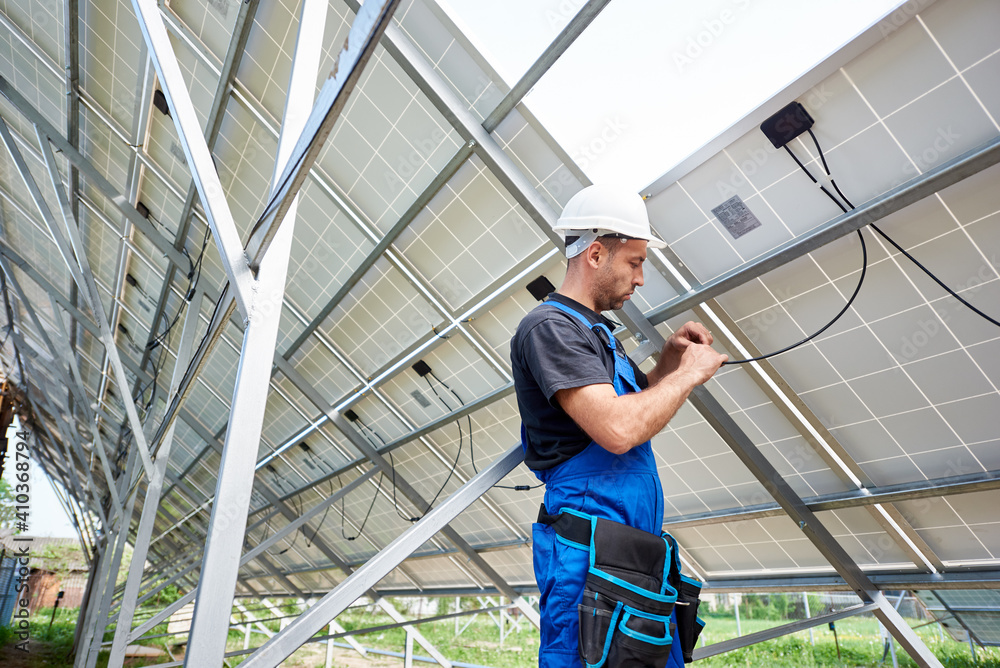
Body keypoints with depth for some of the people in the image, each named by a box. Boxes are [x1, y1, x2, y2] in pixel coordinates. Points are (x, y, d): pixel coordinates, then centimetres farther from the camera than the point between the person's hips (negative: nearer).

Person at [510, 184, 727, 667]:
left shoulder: (594, 330, 19)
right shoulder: (550, 326, -13)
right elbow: (618, 430, -24)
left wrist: (669, 357, 12)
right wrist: (690, 373, -9)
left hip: (638, 547, 10)